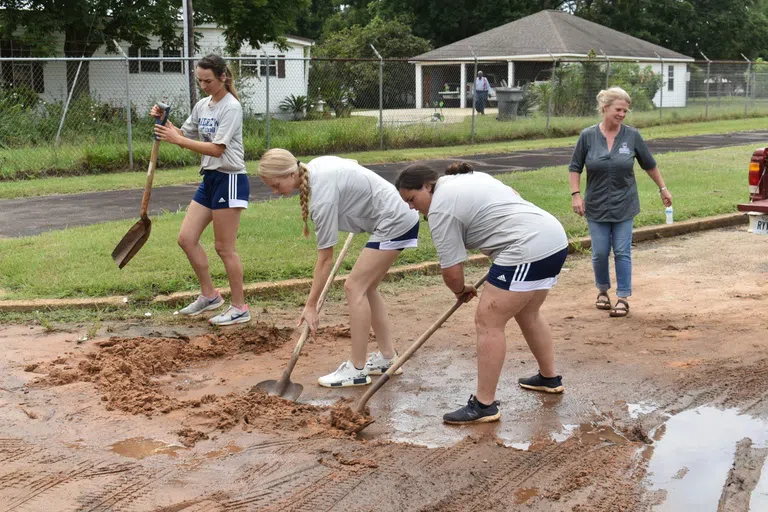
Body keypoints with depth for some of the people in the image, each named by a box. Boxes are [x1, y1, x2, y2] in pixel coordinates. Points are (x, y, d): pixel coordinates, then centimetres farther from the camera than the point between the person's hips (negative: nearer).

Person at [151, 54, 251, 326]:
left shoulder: (231, 107, -14)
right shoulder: (202, 106, 10)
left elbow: (217, 149, -21)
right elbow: (184, 134, 18)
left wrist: (176, 139, -21)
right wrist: (164, 121, 0)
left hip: (230, 179, -8)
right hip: (209, 179, 8)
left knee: (224, 248, -2)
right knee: (186, 238, 7)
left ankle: (239, 308, 10)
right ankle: (209, 295, 22)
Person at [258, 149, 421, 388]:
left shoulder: (322, 196, -25)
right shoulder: (315, 166, 0)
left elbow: (325, 259, -20)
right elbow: (354, 167, 19)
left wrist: (311, 305, -13)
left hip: (394, 223, -10)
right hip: (399, 215, 10)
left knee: (355, 286, -9)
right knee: (366, 287, 12)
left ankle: (356, 370, -5)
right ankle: (388, 357, 18)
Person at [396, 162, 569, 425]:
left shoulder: (440, 209, -8)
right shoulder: (469, 177, 19)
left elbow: (451, 272, -6)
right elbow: (515, 197, 29)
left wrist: (461, 290, 12)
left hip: (529, 251, -11)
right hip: (554, 238, 11)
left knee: (488, 323, -6)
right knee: (528, 314, 25)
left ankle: (484, 406, -2)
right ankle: (550, 378, 37)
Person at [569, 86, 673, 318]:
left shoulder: (632, 136, -3)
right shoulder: (588, 136, -5)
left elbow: (650, 165, 9)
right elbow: (575, 168, 2)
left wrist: (663, 188, 13)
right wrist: (576, 195, -7)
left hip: (624, 206, 0)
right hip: (596, 206, 0)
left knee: (622, 253, -1)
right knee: (600, 253, 4)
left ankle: (623, 298, 8)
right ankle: (603, 290, 27)